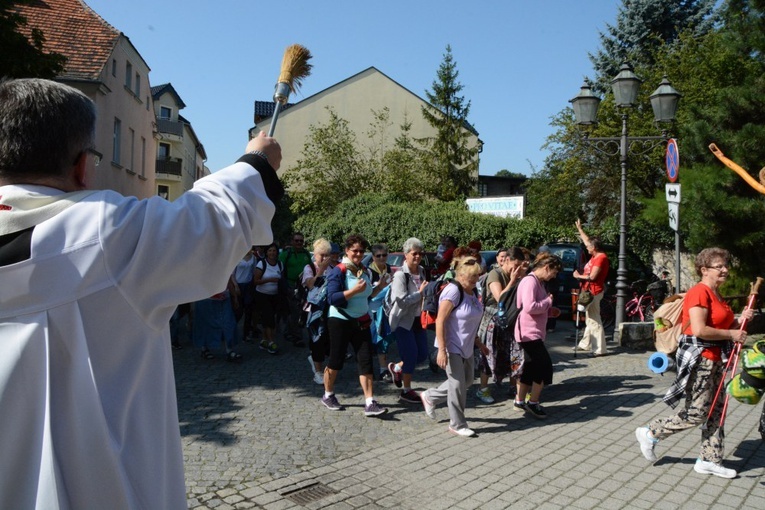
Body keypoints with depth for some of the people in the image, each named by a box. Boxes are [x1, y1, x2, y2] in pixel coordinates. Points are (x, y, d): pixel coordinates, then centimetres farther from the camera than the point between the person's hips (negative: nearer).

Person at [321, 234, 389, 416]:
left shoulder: (364, 271, 8)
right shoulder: (338, 271, -13)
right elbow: (332, 298, -22)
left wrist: (380, 287, 3)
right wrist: (354, 290, -29)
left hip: (361, 322, 6)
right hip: (340, 322, -6)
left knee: (366, 361, -1)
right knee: (336, 360, 6)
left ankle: (369, 403, -1)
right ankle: (328, 395, 28)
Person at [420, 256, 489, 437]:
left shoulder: (472, 291, 6)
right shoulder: (453, 291, -20)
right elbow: (440, 321, -23)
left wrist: (479, 343, 19)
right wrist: (442, 350, -26)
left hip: (466, 347, 9)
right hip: (452, 347, -9)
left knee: (467, 380, 18)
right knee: (458, 384, -1)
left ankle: (430, 396, 34)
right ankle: (457, 425, 16)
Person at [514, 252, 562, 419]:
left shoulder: (538, 282, 15)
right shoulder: (530, 281, -18)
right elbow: (529, 307, -29)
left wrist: (550, 311, 6)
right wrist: (549, 301, -15)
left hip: (534, 332, 11)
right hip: (529, 332, -11)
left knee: (531, 367, 15)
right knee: (545, 366, -6)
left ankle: (520, 401, 26)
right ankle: (533, 403, 6)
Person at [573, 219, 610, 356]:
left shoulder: (601, 258, -18)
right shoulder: (596, 255, 9)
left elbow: (592, 276, -23)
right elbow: (587, 240, 25)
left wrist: (578, 276, -10)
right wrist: (579, 228, 30)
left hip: (594, 292, -10)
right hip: (590, 291, 10)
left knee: (594, 320, -10)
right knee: (589, 319, 16)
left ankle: (601, 349, -9)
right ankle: (585, 344, 26)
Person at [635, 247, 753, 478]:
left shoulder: (717, 295, 15)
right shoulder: (699, 292, -17)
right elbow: (699, 330, -25)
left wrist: (740, 321, 4)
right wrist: (731, 334, -16)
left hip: (715, 359, 10)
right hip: (698, 358, -10)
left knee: (716, 410, 12)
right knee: (696, 413, -4)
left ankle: (709, 460, 22)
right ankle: (650, 434, 11)